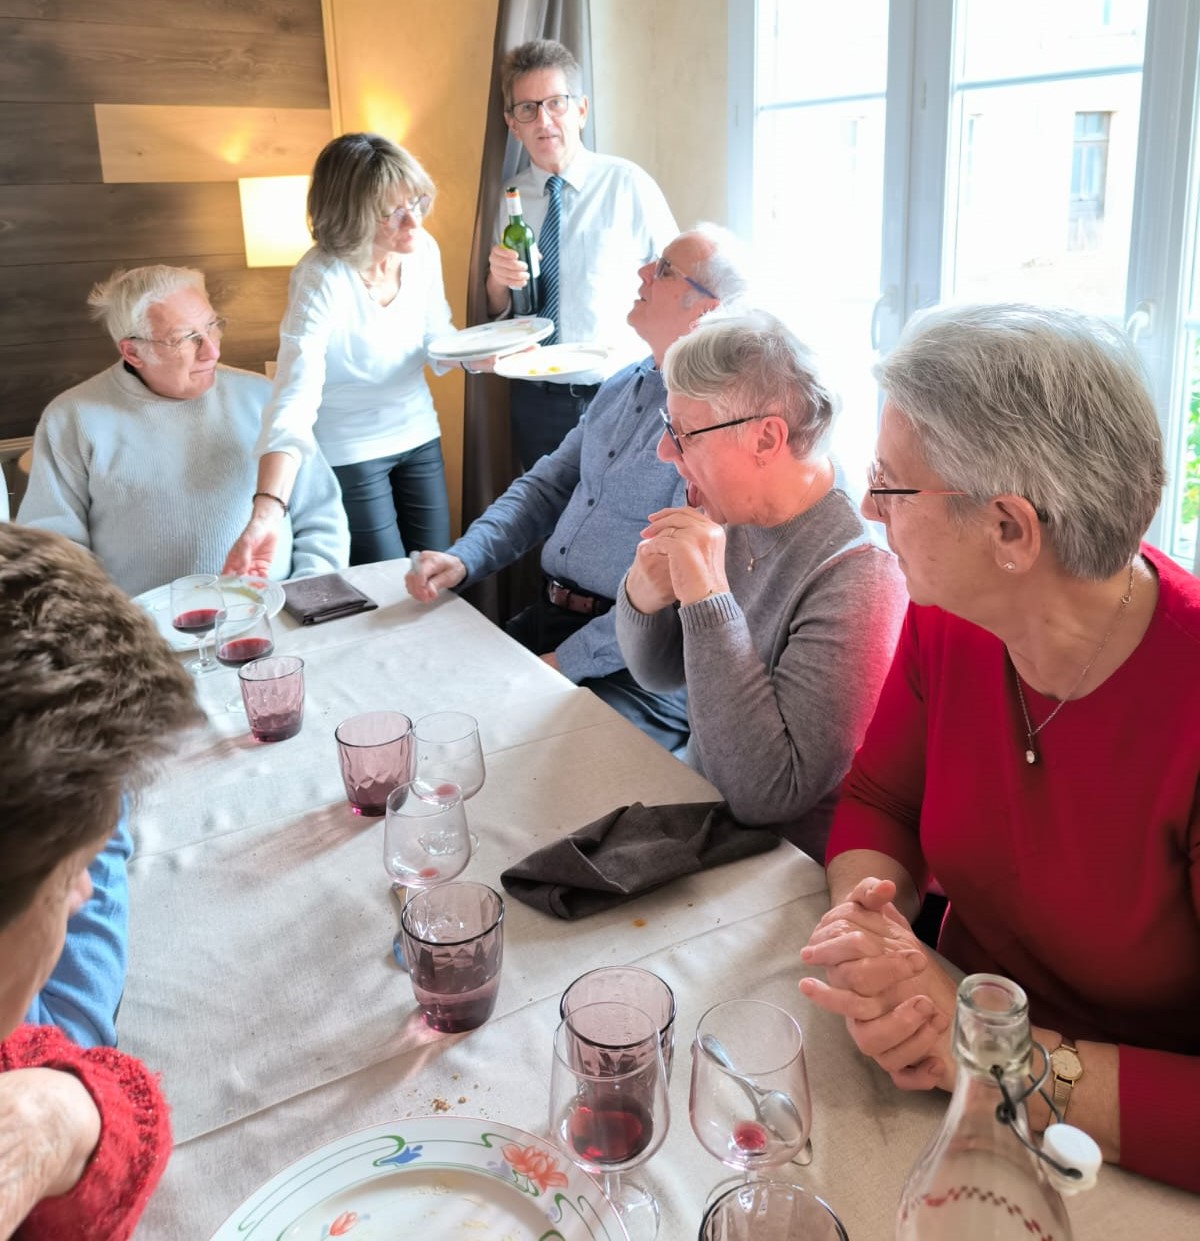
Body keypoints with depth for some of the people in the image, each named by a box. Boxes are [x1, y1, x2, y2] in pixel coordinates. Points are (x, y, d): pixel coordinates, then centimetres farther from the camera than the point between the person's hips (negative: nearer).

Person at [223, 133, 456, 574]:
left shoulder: (423, 250, -10)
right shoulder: (321, 279, -27)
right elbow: (295, 399, -37)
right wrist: (267, 510, -50)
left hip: (419, 436, 5)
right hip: (351, 451, -5)